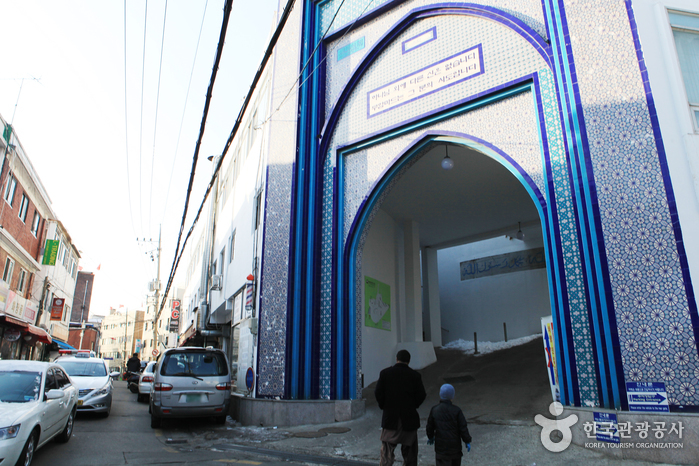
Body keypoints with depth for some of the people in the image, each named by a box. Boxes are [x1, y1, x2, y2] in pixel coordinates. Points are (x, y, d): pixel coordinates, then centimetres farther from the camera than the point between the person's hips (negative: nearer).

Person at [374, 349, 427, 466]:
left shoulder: (385, 373, -4)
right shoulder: (415, 375, -4)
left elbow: (378, 393, -6)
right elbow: (421, 395, -4)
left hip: (390, 418, 0)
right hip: (409, 419, 0)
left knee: (387, 452, 5)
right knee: (409, 451, 14)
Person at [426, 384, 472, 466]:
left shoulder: (434, 410, -7)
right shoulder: (456, 410, -13)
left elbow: (430, 426, 4)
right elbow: (463, 428, -8)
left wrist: (430, 437, 22)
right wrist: (467, 441, 5)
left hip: (440, 445, 0)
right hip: (455, 444, 1)